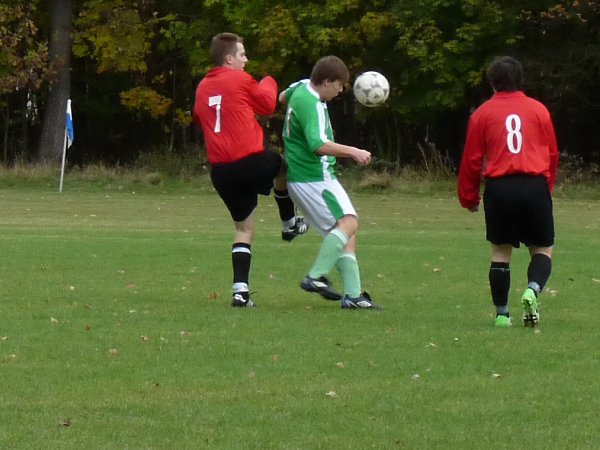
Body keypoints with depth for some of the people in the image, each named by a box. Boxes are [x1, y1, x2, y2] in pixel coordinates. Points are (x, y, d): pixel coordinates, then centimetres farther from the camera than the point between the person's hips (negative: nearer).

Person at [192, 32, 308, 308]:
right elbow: (268, 105, 7)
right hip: (250, 161, -6)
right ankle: (289, 223, 41)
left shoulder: (202, 88, 14)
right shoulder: (241, 80, -4)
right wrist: (269, 83, 26)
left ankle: (241, 289, 1)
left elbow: (198, 118, 29)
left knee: (244, 228, 13)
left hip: (219, 171, 6)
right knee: (281, 168, 29)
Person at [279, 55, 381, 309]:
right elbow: (318, 145, -31)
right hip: (313, 178, -11)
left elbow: (283, 97, 36)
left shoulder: (301, 88, 12)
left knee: (344, 232, 5)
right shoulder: (311, 105, -19)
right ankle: (316, 276, -25)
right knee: (348, 222, -20)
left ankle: (353, 294, -3)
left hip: (302, 178, 11)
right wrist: (353, 152, -30)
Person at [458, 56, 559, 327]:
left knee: (500, 251, 11)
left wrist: (468, 197, 18)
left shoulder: (482, 114, 7)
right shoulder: (538, 110, 9)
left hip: (499, 188, 0)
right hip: (535, 186, 0)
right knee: (543, 249, 9)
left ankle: (502, 314, 8)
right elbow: (553, 154, 12)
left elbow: (472, 160, 7)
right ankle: (533, 290, -20)